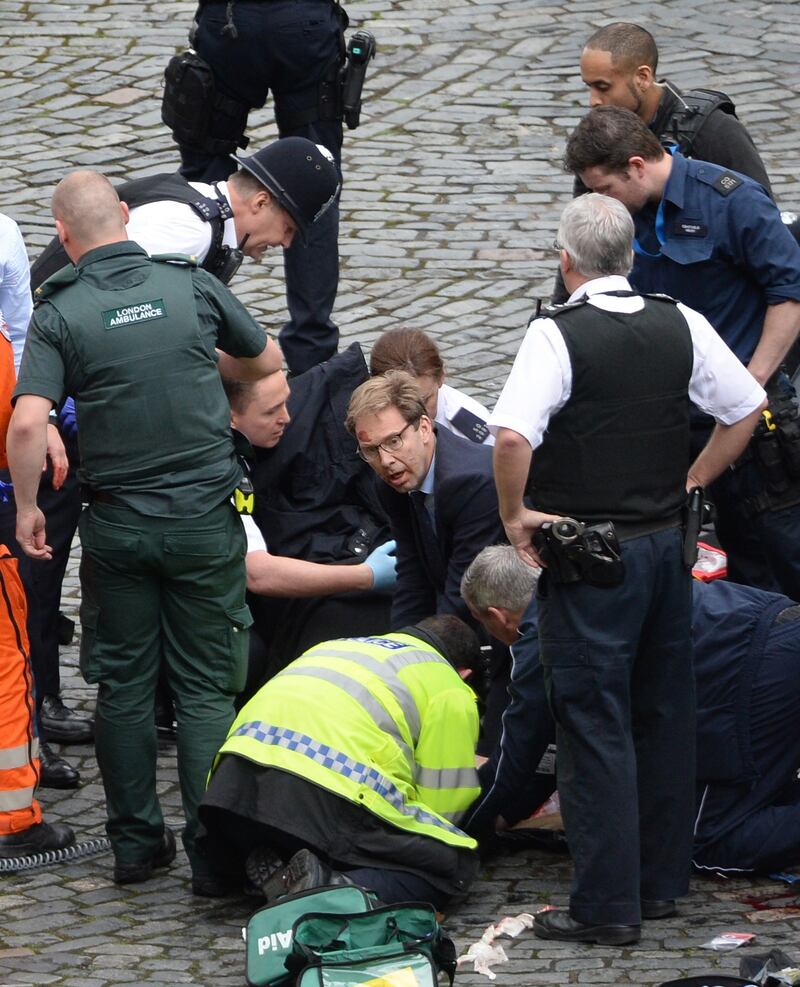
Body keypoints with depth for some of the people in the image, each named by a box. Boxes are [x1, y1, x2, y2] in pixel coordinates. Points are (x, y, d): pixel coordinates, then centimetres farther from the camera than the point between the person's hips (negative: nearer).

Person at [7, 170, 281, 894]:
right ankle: (212, 850, 0)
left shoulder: (60, 313, -9)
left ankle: (135, 842, 17)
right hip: (204, 516, 1)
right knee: (206, 689, 6)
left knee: (124, 685, 13)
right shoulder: (193, 286, -3)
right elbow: (267, 361, 13)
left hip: (116, 526, -1)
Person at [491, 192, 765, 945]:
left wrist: (515, 515, -14)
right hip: (666, 543, 6)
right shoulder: (681, 327, 2)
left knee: (595, 727, -1)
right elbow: (747, 408, 11)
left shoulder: (557, 337, -16)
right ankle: (661, 877, 26)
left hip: (589, 558, -6)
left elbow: (512, 435, -28)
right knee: (663, 715, 16)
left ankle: (606, 905, 0)